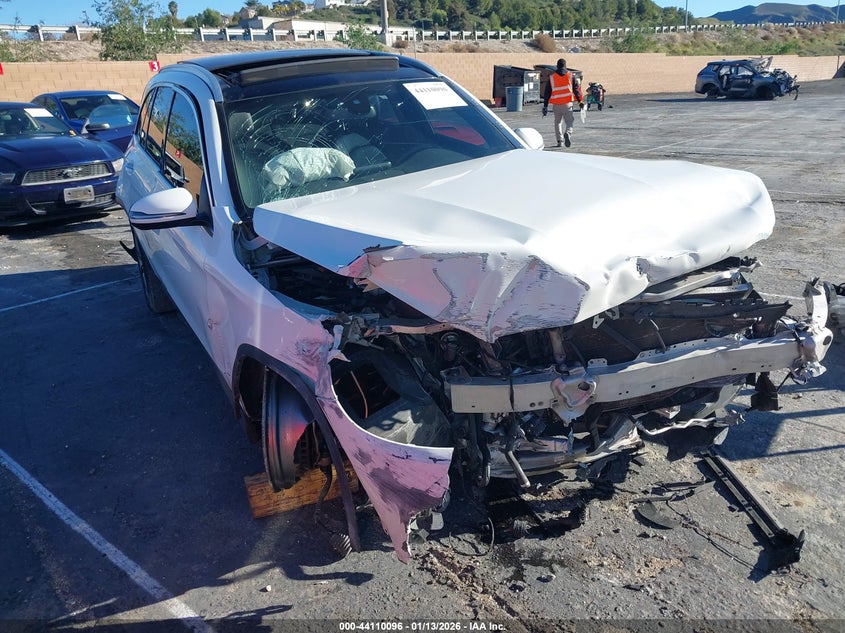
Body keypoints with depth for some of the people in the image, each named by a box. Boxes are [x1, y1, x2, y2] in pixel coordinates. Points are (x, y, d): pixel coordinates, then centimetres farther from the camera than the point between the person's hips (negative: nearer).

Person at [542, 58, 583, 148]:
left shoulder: (551, 77, 7)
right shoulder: (571, 75, 5)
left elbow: (547, 93, 6)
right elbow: (576, 89, 4)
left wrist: (545, 106, 9)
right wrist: (580, 101, 11)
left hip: (556, 104, 1)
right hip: (567, 103, -1)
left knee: (558, 122, 16)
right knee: (569, 120, 3)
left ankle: (559, 140, 14)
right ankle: (568, 132, -28)